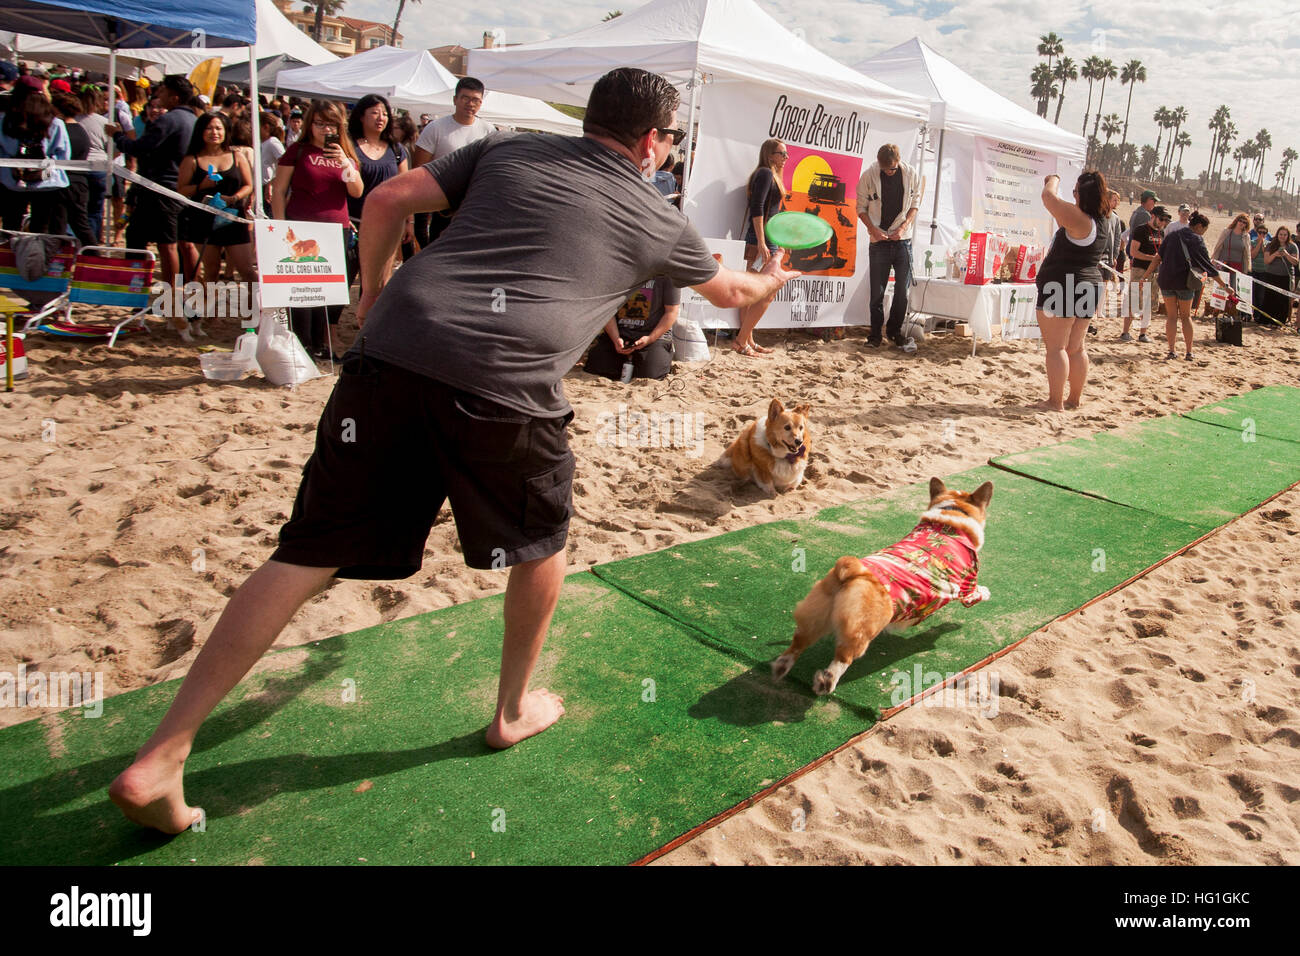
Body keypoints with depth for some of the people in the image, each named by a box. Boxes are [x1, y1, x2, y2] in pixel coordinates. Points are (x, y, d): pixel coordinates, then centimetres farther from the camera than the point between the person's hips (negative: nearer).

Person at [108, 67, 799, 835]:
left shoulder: (510, 149, 25)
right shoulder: (660, 222, 21)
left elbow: (388, 202, 16)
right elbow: (730, 292, 40)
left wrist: (373, 294, 29)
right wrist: (772, 280, 62)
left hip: (393, 349, 4)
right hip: (506, 383, -3)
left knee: (312, 553, 6)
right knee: (542, 541, 24)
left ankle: (161, 758, 8)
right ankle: (515, 710, 39)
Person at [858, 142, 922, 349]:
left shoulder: (912, 174, -1)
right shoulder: (869, 176, -6)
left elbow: (915, 204, 7)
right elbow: (861, 207, 2)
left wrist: (903, 227, -7)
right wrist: (873, 229, -12)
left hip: (902, 240, 2)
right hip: (879, 241, -1)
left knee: (903, 289, 4)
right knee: (877, 291, 2)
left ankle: (895, 331, 17)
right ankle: (875, 333, 13)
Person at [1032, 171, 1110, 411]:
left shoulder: (1079, 219, -17)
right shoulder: (1101, 223, 9)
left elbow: (1049, 197, -13)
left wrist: (1053, 180, 5)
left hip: (1062, 289, -9)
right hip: (1089, 287, 9)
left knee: (1056, 347, -4)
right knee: (1076, 348, 15)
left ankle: (1055, 402, -3)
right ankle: (1075, 398, 22)